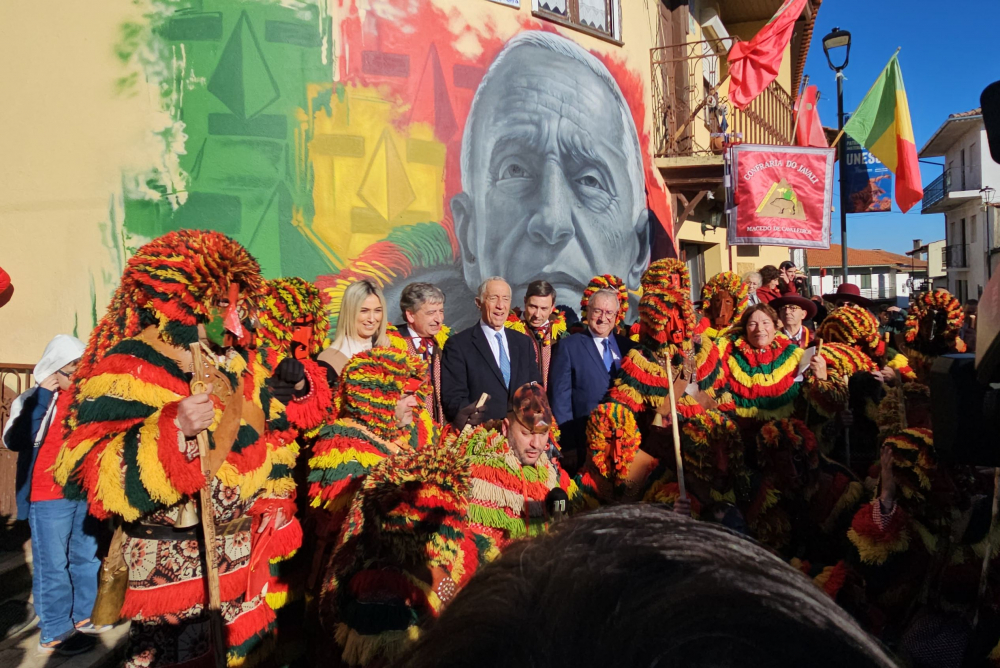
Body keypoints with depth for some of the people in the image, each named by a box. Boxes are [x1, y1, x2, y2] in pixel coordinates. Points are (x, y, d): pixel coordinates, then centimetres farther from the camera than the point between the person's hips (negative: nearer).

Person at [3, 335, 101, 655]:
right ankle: (54, 634, 12)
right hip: (48, 499, -5)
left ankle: (83, 616, 30)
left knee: (87, 558, 14)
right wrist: (43, 395, -21)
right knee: (53, 566, 1)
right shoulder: (31, 401, -5)